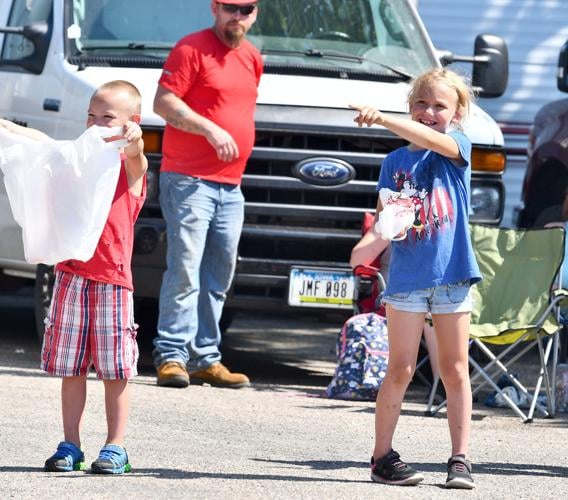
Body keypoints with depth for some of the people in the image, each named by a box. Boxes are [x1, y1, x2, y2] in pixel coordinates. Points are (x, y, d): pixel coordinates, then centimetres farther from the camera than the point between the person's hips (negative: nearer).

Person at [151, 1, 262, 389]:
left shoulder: (252, 58, 16)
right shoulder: (193, 49, -6)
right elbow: (164, 102, -13)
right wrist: (210, 129, -21)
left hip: (231, 186, 8)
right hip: (189, 181, -8)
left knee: (219, 278, 9)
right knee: (185, 271, -12)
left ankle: (206, 358, 13)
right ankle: (171, 356, -11)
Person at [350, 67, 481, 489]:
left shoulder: (457, 147, 1)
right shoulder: (395, 161, 8)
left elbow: (429, 138, -21)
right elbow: (382, 217, 9)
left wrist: (381, 118, -33)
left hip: (452, 274, -1)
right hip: (407, 277, 1)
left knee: (455, 369, 4)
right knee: (401, 370, 1)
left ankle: (461, 459, 8)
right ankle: (382, 455, 7)